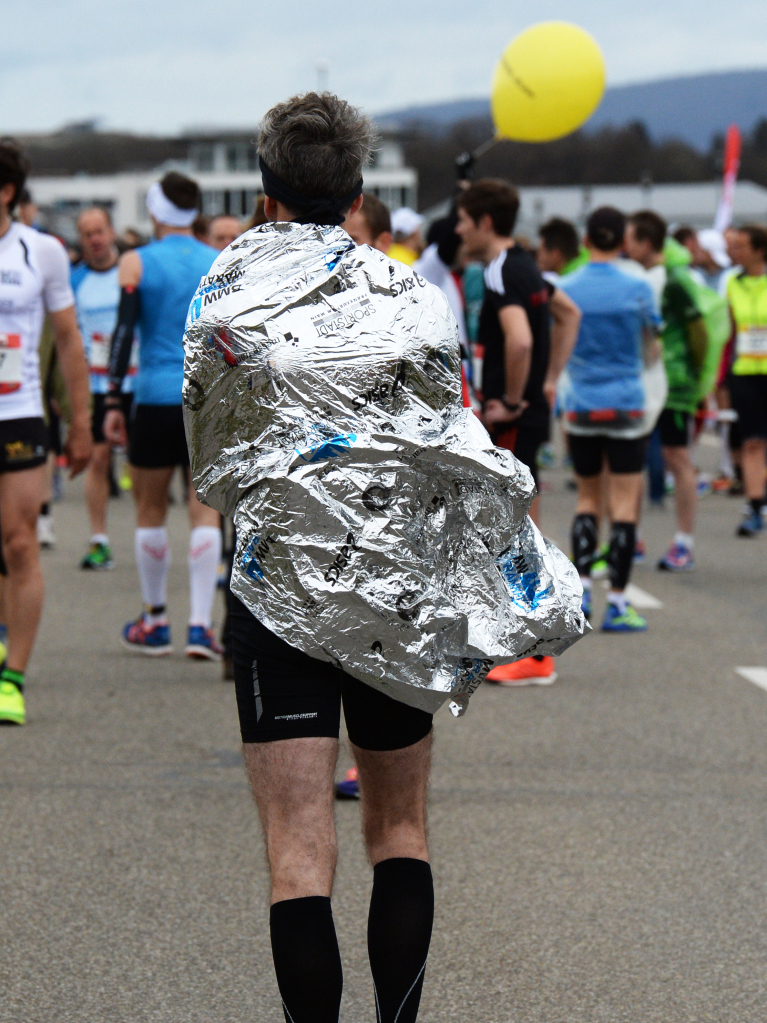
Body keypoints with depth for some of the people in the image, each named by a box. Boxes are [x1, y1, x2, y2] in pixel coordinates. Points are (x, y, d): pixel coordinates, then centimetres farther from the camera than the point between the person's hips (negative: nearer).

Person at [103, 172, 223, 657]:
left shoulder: (136, 263, -1)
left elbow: (124, 333, -6)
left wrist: (114, 403, -4)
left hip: (156, 399, -1)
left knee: (151, 509, 12)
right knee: (205, 509, 1)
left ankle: (156, 622, 20)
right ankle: (200, 626, -8)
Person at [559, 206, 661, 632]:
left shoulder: (564, 289, 0)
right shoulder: (638, 289, -5)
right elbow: (651, 352, 6)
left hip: (580, 406, 2)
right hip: (626, 406, -2)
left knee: (587, 497, 16)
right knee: (624, 502, -1)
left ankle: (580, 588, 8)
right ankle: (617, 602, -4)